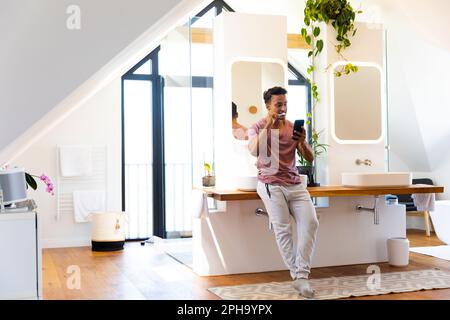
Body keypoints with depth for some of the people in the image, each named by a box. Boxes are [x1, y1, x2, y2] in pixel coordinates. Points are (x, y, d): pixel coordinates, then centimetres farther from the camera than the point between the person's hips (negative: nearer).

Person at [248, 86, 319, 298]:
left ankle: (301, 276, -11)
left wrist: (302, 142, -12)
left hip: (295, 184, 4)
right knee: (283, 228, -13)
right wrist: (268, 125, -18)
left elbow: (310, 158, 7)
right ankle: (298, 276, -4)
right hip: (271, 185, -3)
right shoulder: (257, 128, 3)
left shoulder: (294, 127, 12)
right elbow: (255, 151, -18)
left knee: (310, 222, -13)